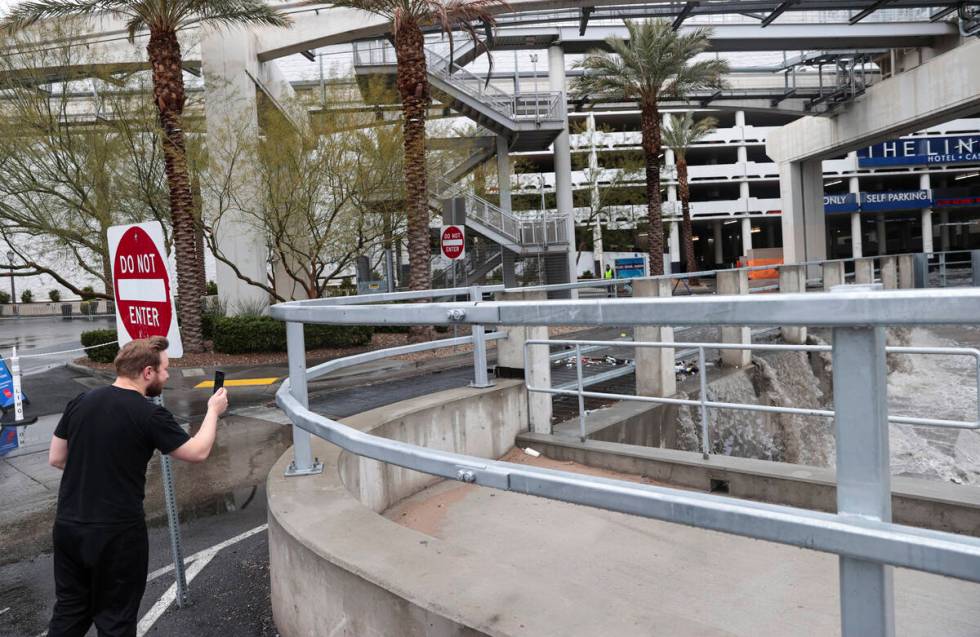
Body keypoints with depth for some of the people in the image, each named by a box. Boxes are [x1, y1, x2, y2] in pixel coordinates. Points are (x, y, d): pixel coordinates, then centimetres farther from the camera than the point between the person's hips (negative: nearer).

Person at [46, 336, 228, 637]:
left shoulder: (80, 402, -1)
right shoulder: (150, 415, -18)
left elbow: (56, 458, 9)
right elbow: (198, 452, -7)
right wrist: (213, 411, 7)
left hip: (68, 525, 6)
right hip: (117, 533, -5)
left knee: (69, 611, 21)